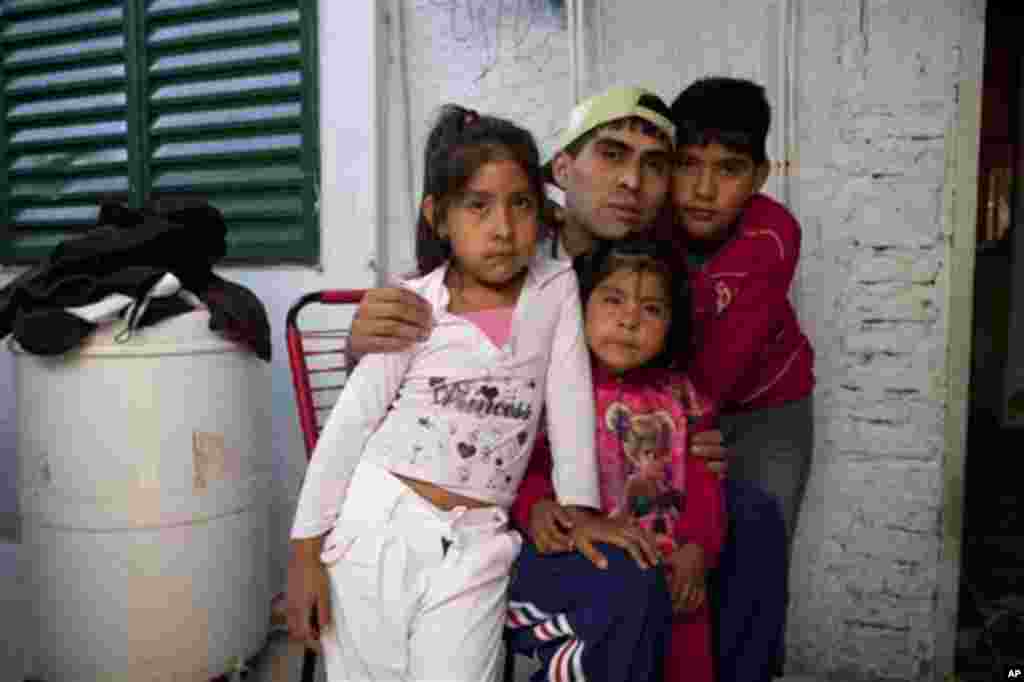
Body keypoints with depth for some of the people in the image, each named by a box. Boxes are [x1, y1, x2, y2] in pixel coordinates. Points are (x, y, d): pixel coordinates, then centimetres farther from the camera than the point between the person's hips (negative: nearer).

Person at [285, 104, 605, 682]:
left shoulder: (557, 287, 2)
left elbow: (570, 397, 2)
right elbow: (349, 424, -4)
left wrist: (579, 508, -4)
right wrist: (306, 549, -3)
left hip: (474, 546, 1)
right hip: (374, 528, -1)